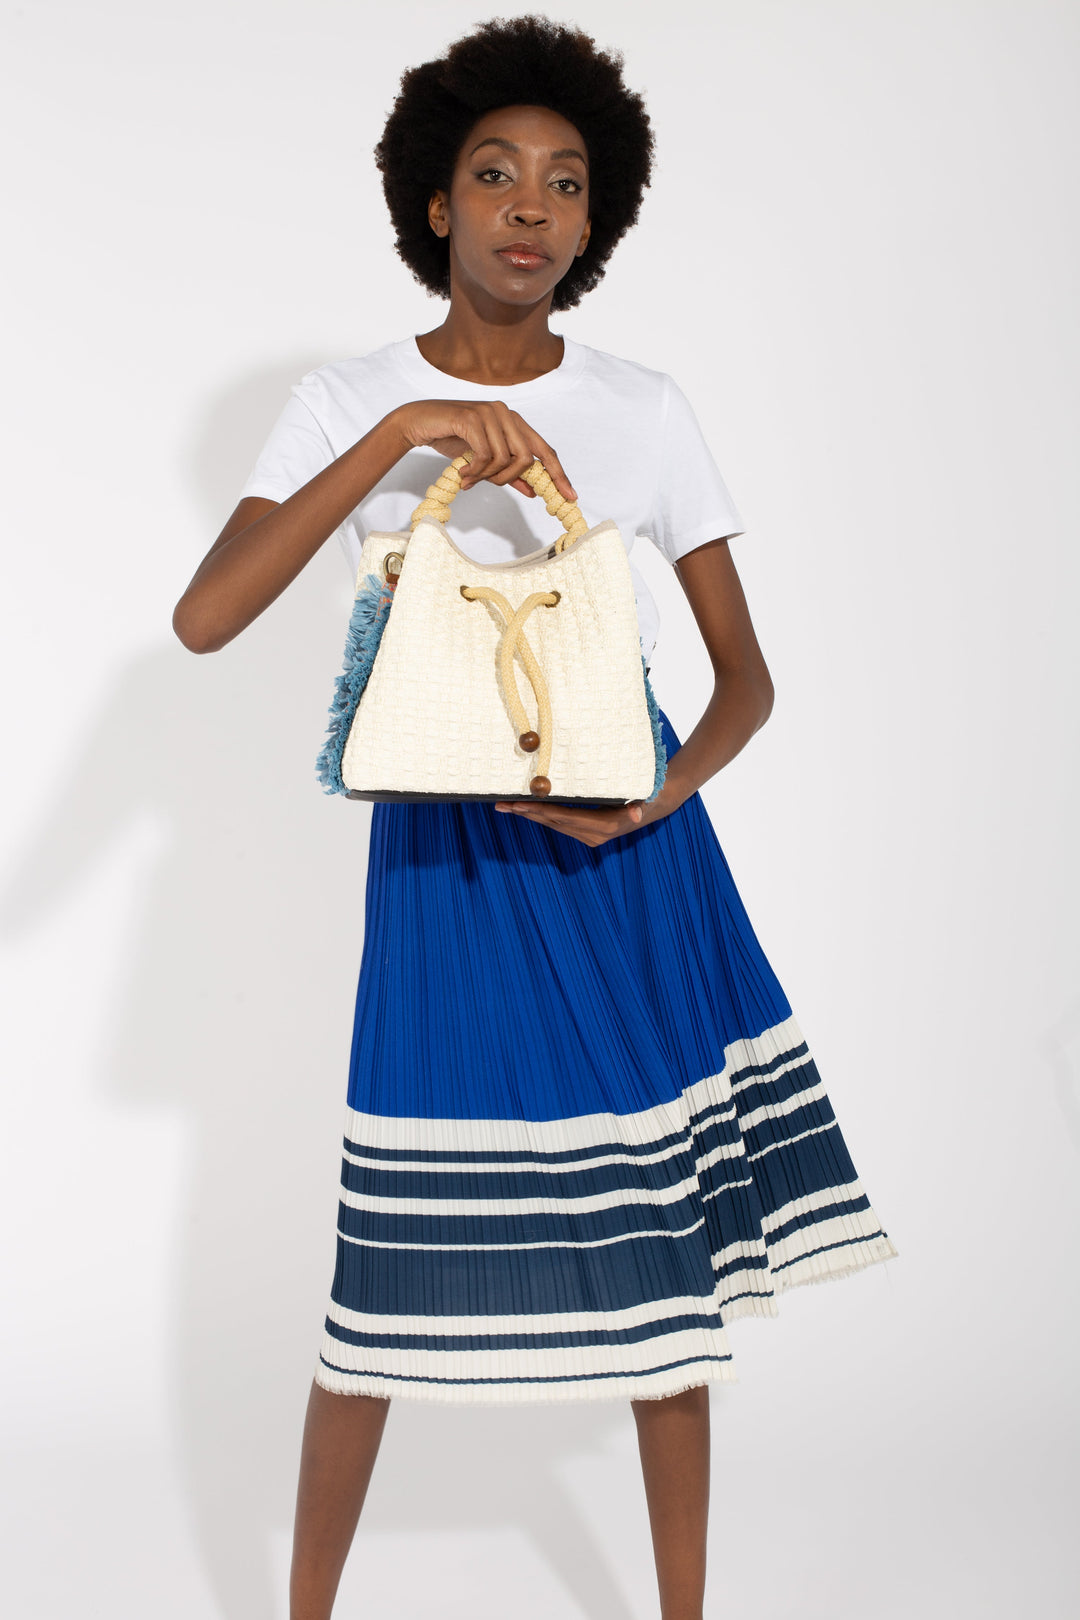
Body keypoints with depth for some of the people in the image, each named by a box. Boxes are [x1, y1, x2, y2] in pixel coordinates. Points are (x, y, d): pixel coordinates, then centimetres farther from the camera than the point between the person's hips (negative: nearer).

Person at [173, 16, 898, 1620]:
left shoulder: (646, 408, 2)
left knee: (663, 1247, 6)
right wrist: (400, 434, -25)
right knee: (396, 1272, 2)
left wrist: (661, 799, -17)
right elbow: (202, 618, -17)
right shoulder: (350, 401, -2)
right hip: (450, 859, -1)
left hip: (632, 854, 2)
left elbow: (744, 669, 4)